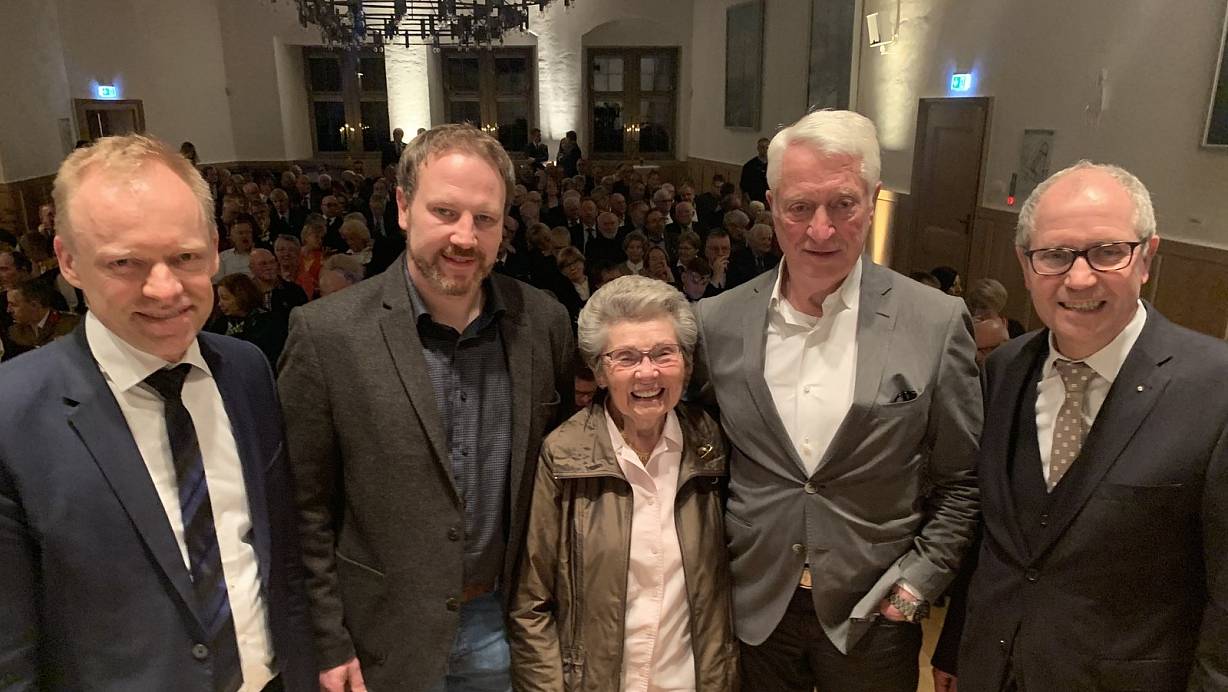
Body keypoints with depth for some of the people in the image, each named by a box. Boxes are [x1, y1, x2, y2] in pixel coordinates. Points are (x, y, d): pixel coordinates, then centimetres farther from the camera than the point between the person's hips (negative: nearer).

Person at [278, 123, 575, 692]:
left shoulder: (544, 321, -8)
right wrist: (331, 644, -6)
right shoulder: (326, 333, -16)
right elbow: (306, 509, -9)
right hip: (385, 636, -2)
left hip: (504, 621, 3)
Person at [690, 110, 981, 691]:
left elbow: (962, 480, -2)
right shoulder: (717, 322, -7)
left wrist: (921, 578, -7)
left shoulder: (938, 324, -11)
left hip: (874, 618, -1)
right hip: (751, 607, 1)